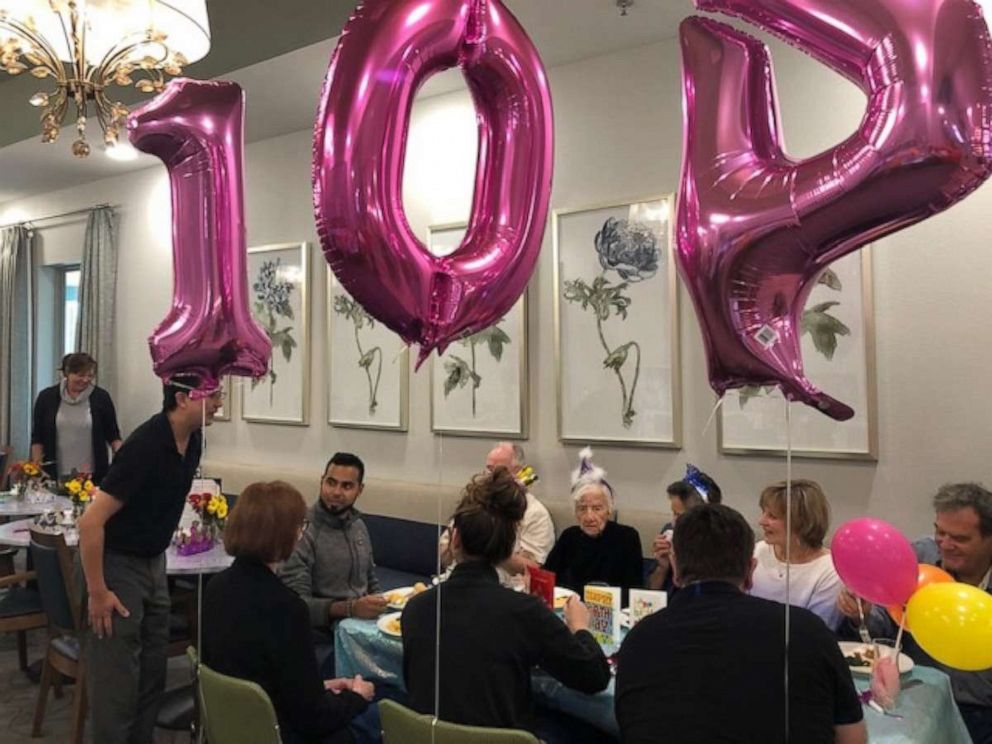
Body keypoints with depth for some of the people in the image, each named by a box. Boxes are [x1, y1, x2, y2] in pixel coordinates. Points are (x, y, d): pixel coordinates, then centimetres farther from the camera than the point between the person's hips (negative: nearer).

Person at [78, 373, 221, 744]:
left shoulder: (192, 442, -1)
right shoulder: (146, 446, -26)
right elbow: (90, 521, -26)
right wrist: (97, 593, -21)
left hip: (154, 563, 8)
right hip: (117, 564, -8)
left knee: (152, 673, 13)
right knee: (117, 682, -1)